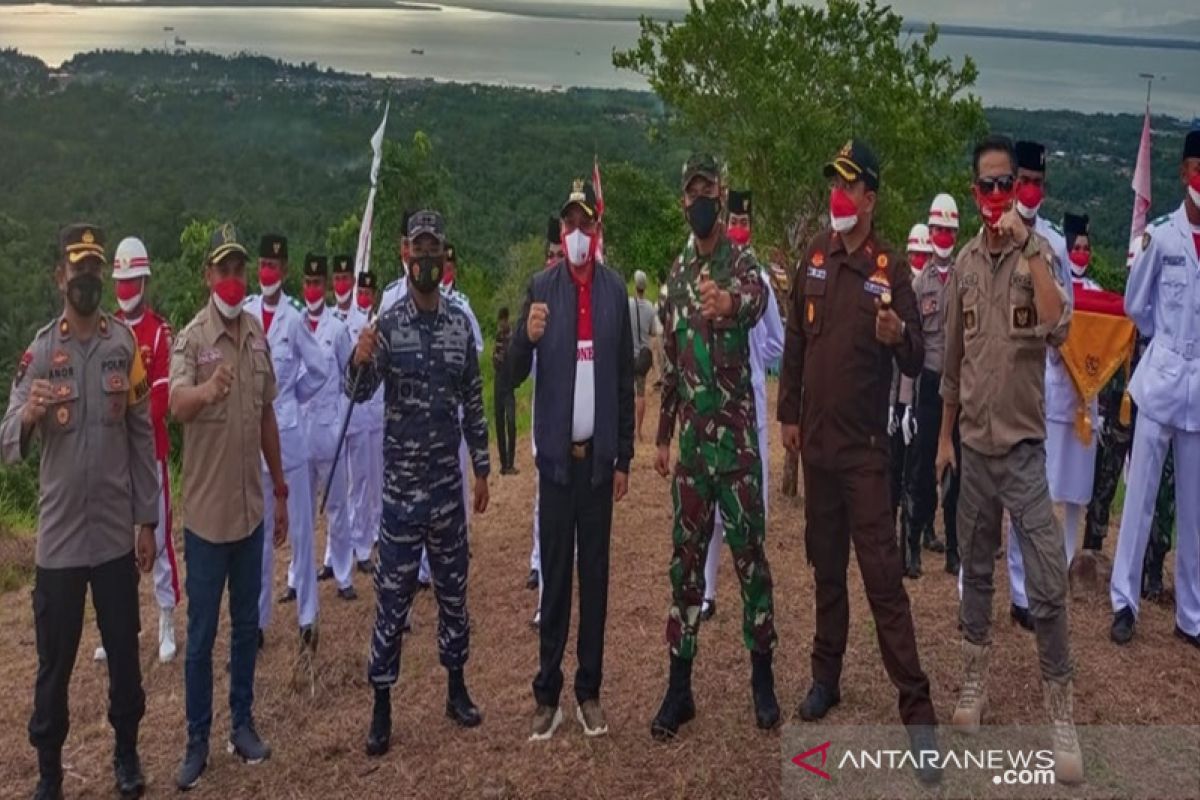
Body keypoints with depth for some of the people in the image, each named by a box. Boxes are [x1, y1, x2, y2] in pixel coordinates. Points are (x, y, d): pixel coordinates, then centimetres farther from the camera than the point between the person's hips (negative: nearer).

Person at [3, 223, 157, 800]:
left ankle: (127, 752, 33)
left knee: (125, 653, 13)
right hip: (59, 537, -1)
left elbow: (143, 437, 3)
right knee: (54, 662, 9)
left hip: (117, 534, 1)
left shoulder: (126, 344, 0)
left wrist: (147, 520, 2)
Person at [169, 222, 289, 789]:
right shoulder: (191, 338, -12)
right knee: (201, 634, 6)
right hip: (206, 510, -5)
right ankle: (197, 740, 19)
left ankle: (242, 724, 29)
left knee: (247, 625, 15)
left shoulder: (258, 334, 4)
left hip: (251, 508, 5)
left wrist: (281, 490, 14)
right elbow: (176, 405, -30)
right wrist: (208, 389, -53)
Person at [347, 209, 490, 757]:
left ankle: (457, 688, 28)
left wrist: (481, 468, 9)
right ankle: (382, 707, 13)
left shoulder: (461, 323, 3)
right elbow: (359, 393, -18)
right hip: (402, 482, -3)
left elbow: (473, 402, 9)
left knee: (453, 586, 14)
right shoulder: (388, 326, -7)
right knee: (393, 593, 3)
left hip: (449, 481, 4)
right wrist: (360, 362, -41)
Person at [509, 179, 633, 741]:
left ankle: (589, 692, 17)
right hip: (556, 453, -2)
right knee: (554, 574, 3)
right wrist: (527, 337, -27)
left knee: (595, 572, 8)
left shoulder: (615, 289, 5)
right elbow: (515, 372, -5)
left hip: (600, 454, 2)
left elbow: (626, 379, 7)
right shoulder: (541, 287, 0)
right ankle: (547, 695, 12)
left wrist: (625, 457, 6)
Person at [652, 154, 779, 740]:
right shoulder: (677, 272, 13)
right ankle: (680, 684, 15)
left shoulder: (740, 262, -5)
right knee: (685, 557, 7)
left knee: (750, 553, 2)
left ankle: (762, 676, 17)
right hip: (690, 439, 5)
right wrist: (662, 435, 16)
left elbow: (757, 299, -31)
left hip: (736, 436, -5)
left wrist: (731, 302, -56)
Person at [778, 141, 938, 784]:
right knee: (825, 563, 16)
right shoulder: (815, 254, 5)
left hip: (864, 447, -5)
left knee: (882, 574, -6)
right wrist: (789, 413, 11)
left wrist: (898, 337, -30)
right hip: (815, 441, 5)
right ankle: (826, 675, 31)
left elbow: (916, 363, -8)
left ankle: (917, 708, 0)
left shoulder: (890, 269, -8)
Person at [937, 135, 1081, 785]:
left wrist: (1027, 248, -23)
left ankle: (1060, 710, 6)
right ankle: (974, 677, 29)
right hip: (973, 441, 4)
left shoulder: (1039, 253, -6)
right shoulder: (964, 263, 6)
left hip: (1023, 443, -4)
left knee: (1046, 584, -5)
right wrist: (945, 436, 13)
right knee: (975, 567, 15)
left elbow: (1057, 330, -25)